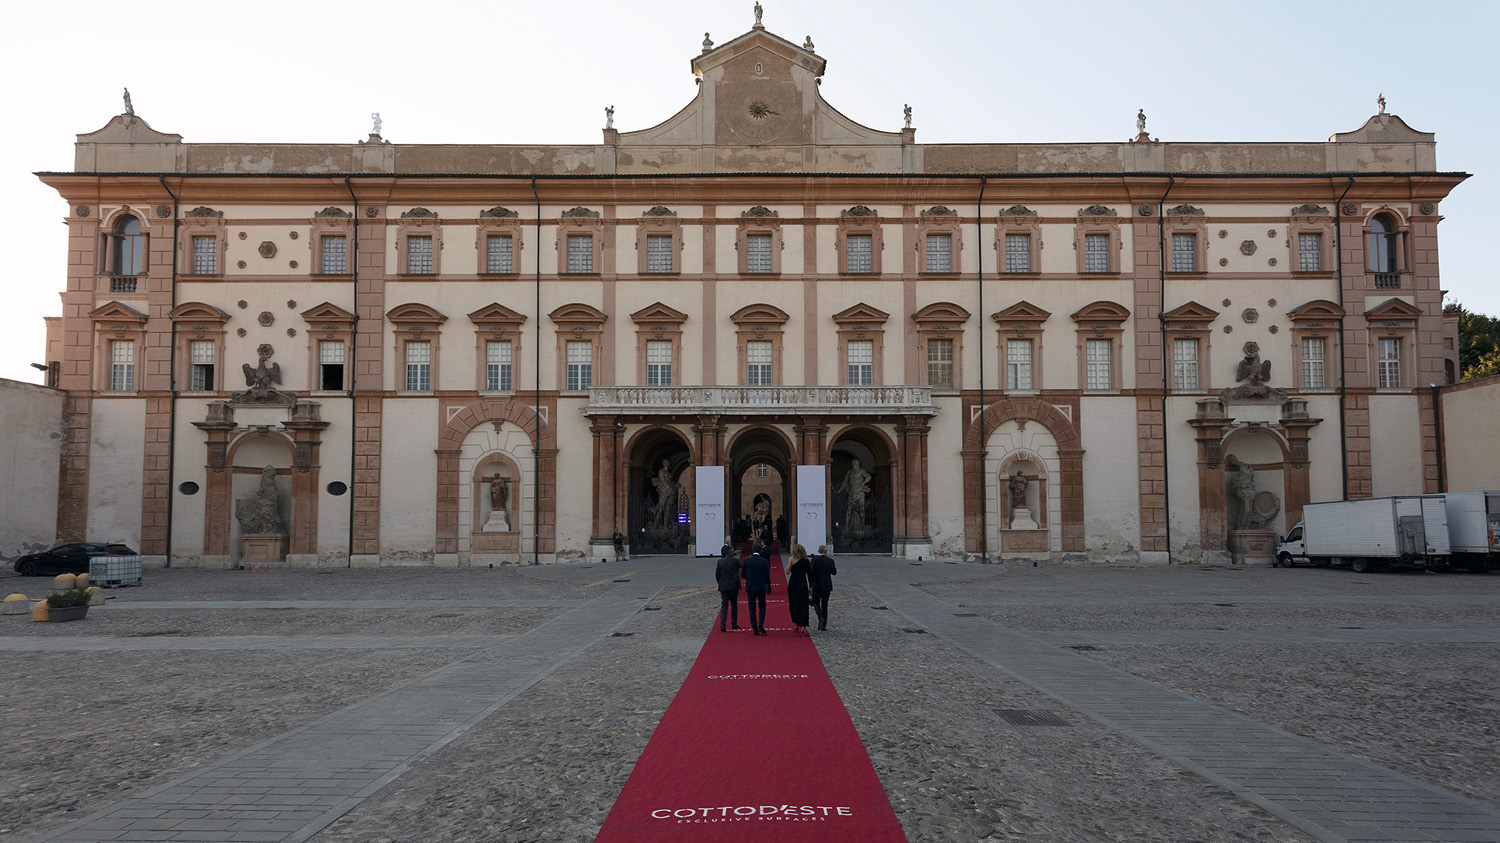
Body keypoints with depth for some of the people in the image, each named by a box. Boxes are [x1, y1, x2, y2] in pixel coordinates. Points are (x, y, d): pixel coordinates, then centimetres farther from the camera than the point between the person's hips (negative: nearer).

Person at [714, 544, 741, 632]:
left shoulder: (720, 561, 2)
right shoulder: (735, 560, -8)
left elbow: (717, 575, 6)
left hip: (723, 587, 3)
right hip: (733, 586, -3)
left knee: (724, 605, 1)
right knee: (734, 605, 12)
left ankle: (722, 625, -11)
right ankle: (734, 623, 19)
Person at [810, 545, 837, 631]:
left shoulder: (814, 559, -9)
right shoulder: (830, 560, 0)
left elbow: (812, 572, -13)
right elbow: (834, 573, 11)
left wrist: (811, 585, -4)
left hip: (817, 586, -3)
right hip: (827, 586, 3)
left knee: (816, 603, 10)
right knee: (824, 605, 12)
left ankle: (821, 618, -18)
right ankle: (823, 625, 12)